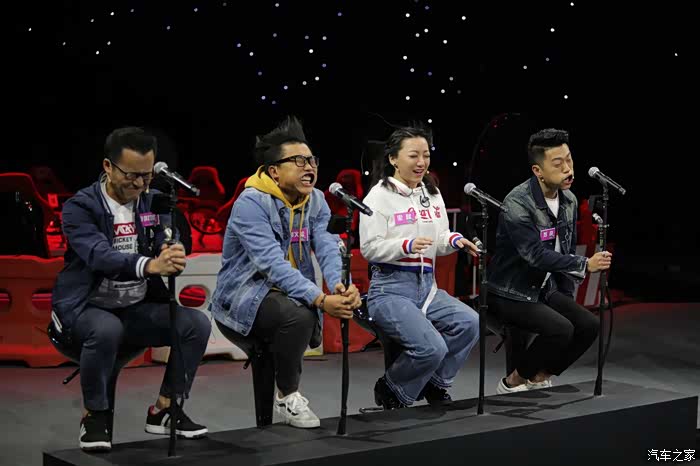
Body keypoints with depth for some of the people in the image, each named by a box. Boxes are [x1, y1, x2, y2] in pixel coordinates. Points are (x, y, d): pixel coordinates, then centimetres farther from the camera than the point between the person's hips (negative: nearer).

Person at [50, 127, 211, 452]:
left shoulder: (155, 203, 3)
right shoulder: (80, 207, -14)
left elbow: (169, 248, -7)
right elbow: (99, 255, -31)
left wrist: (173, 257, -34)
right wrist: (150, 265, -49)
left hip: (138, 308, 5)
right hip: (86, 308, -5)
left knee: (197, 324, -16)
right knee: (107, 330, -38)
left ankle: (164, 409, 0)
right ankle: (95, 415, -14)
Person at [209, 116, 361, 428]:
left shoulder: (316, 201, 4)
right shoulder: (251, 203, -19)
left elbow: (328, 247, -11)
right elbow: (273, 264, -29)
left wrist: (341, 285, -32)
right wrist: (320, 299, -39)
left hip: (288, 293, 8)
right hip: (242, 296, -8)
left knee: (348, 303, -16)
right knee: (298, 315, -33)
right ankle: (286, 396, -9)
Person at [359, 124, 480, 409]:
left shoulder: (432, 194, 14)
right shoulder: (380, 196, -6)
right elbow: (369, 248, -12)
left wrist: (454, 241, -5)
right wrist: (407, 245, -26)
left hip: (427, 285, 7)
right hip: (390, 288, -7)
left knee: (469, 323, -18)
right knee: (432, 347, -24)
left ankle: (434, 384, 6)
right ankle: (390, 390, 6)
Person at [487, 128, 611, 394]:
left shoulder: (569, 201, 2)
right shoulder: (517, 203, -23)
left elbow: (568, 250, 12)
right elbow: (537, 255, -29)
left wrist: (568, 299, 10)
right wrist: (585, 265, -30)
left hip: (545, 289, 8)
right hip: (511, 293, -8)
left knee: (588, 326, -10)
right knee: (561, 330, -26)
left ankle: (540, 378, 9)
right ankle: (513, 382, -4)